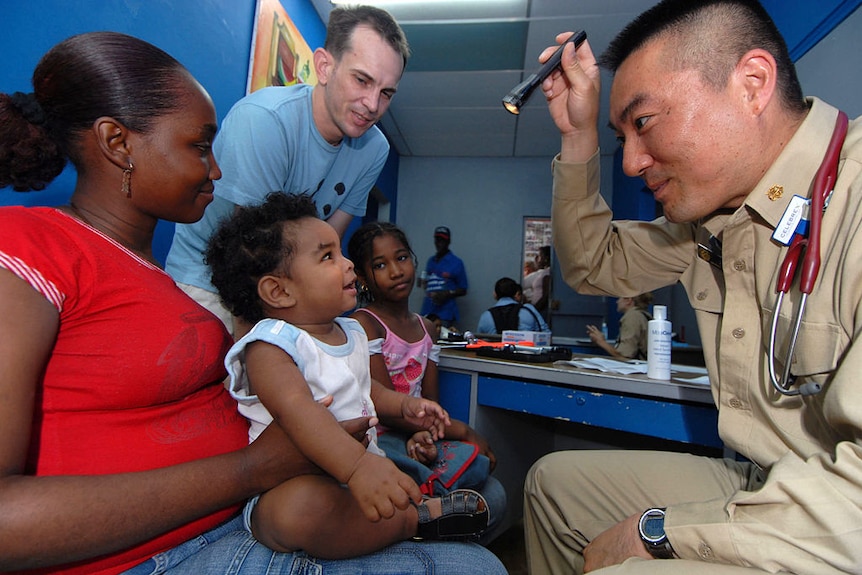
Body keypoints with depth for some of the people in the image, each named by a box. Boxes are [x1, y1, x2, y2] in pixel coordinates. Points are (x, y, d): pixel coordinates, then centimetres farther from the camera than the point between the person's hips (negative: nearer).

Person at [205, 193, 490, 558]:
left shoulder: (350, 333, 10)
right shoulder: (269, 349, -17)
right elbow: (296, 409, -34)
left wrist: (403, 406, 1)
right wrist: (357, 466, -47)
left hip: (365, 466, 8)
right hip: (293, 483, -7)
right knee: (300, 509, -40)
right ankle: (418, 519, -22)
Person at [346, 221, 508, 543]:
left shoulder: (425, 327, 12)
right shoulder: (363, 323, -10)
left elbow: (430, 404, 6)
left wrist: (425, 433, -20)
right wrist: (464, 432, -16)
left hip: (417, 437, 6)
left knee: (493, 498, -13)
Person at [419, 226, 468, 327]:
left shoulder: (456, 262, -1)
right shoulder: (430, 261, 13)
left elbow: (463, 290, 1)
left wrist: (447, 294, -15)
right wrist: (423, 283, 3)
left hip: (446, 314, -4)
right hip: (427, 312, 4)